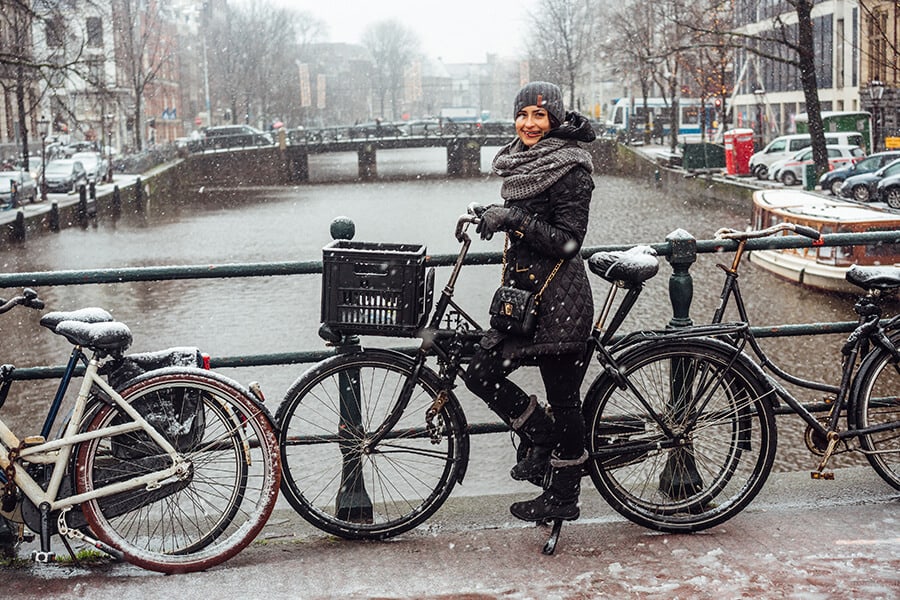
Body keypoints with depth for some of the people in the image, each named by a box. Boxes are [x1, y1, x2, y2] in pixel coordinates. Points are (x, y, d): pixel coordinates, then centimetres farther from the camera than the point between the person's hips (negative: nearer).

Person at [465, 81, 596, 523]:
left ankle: (563, 497, 11)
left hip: (558, 299, -9)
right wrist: (492, 216, 11)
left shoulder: (569, 168, -13)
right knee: (480, 371, 5)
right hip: (524, 292, 9)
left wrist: (514, 218, -24)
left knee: (563, 397, -2)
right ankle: (541, 438, 21)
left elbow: (567, 240, -19)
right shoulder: (520, 162, 14)